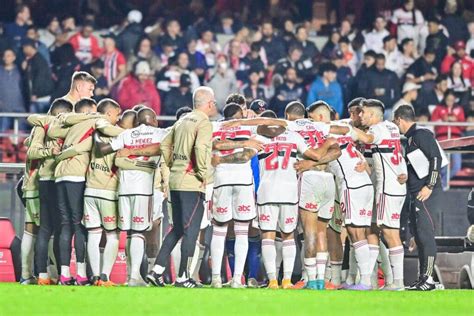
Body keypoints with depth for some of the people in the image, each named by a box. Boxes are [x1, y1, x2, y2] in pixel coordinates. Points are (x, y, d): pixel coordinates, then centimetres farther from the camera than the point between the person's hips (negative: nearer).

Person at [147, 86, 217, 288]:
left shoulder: (182, 121, 16)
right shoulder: (204, 123, -9)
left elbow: (165, 145, 18)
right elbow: (200, 148, -25)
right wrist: (203, 174, -16)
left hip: (175, 181, 8)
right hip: (192, 183, -8)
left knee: (177, 229, 16)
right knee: (190, 231, -2)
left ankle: (157, 271, 10)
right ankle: (183, 278, -1)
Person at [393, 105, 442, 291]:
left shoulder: (422, 135, -8)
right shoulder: (409, 139, 21)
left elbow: (436, 158, -16)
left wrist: (429, 186, -20)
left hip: (426, 193, -10)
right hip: (415, 194, 10)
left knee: (425, 234, -13)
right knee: (419, 235, 10)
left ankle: (428, 279, -15)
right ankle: (422, 278, 13)